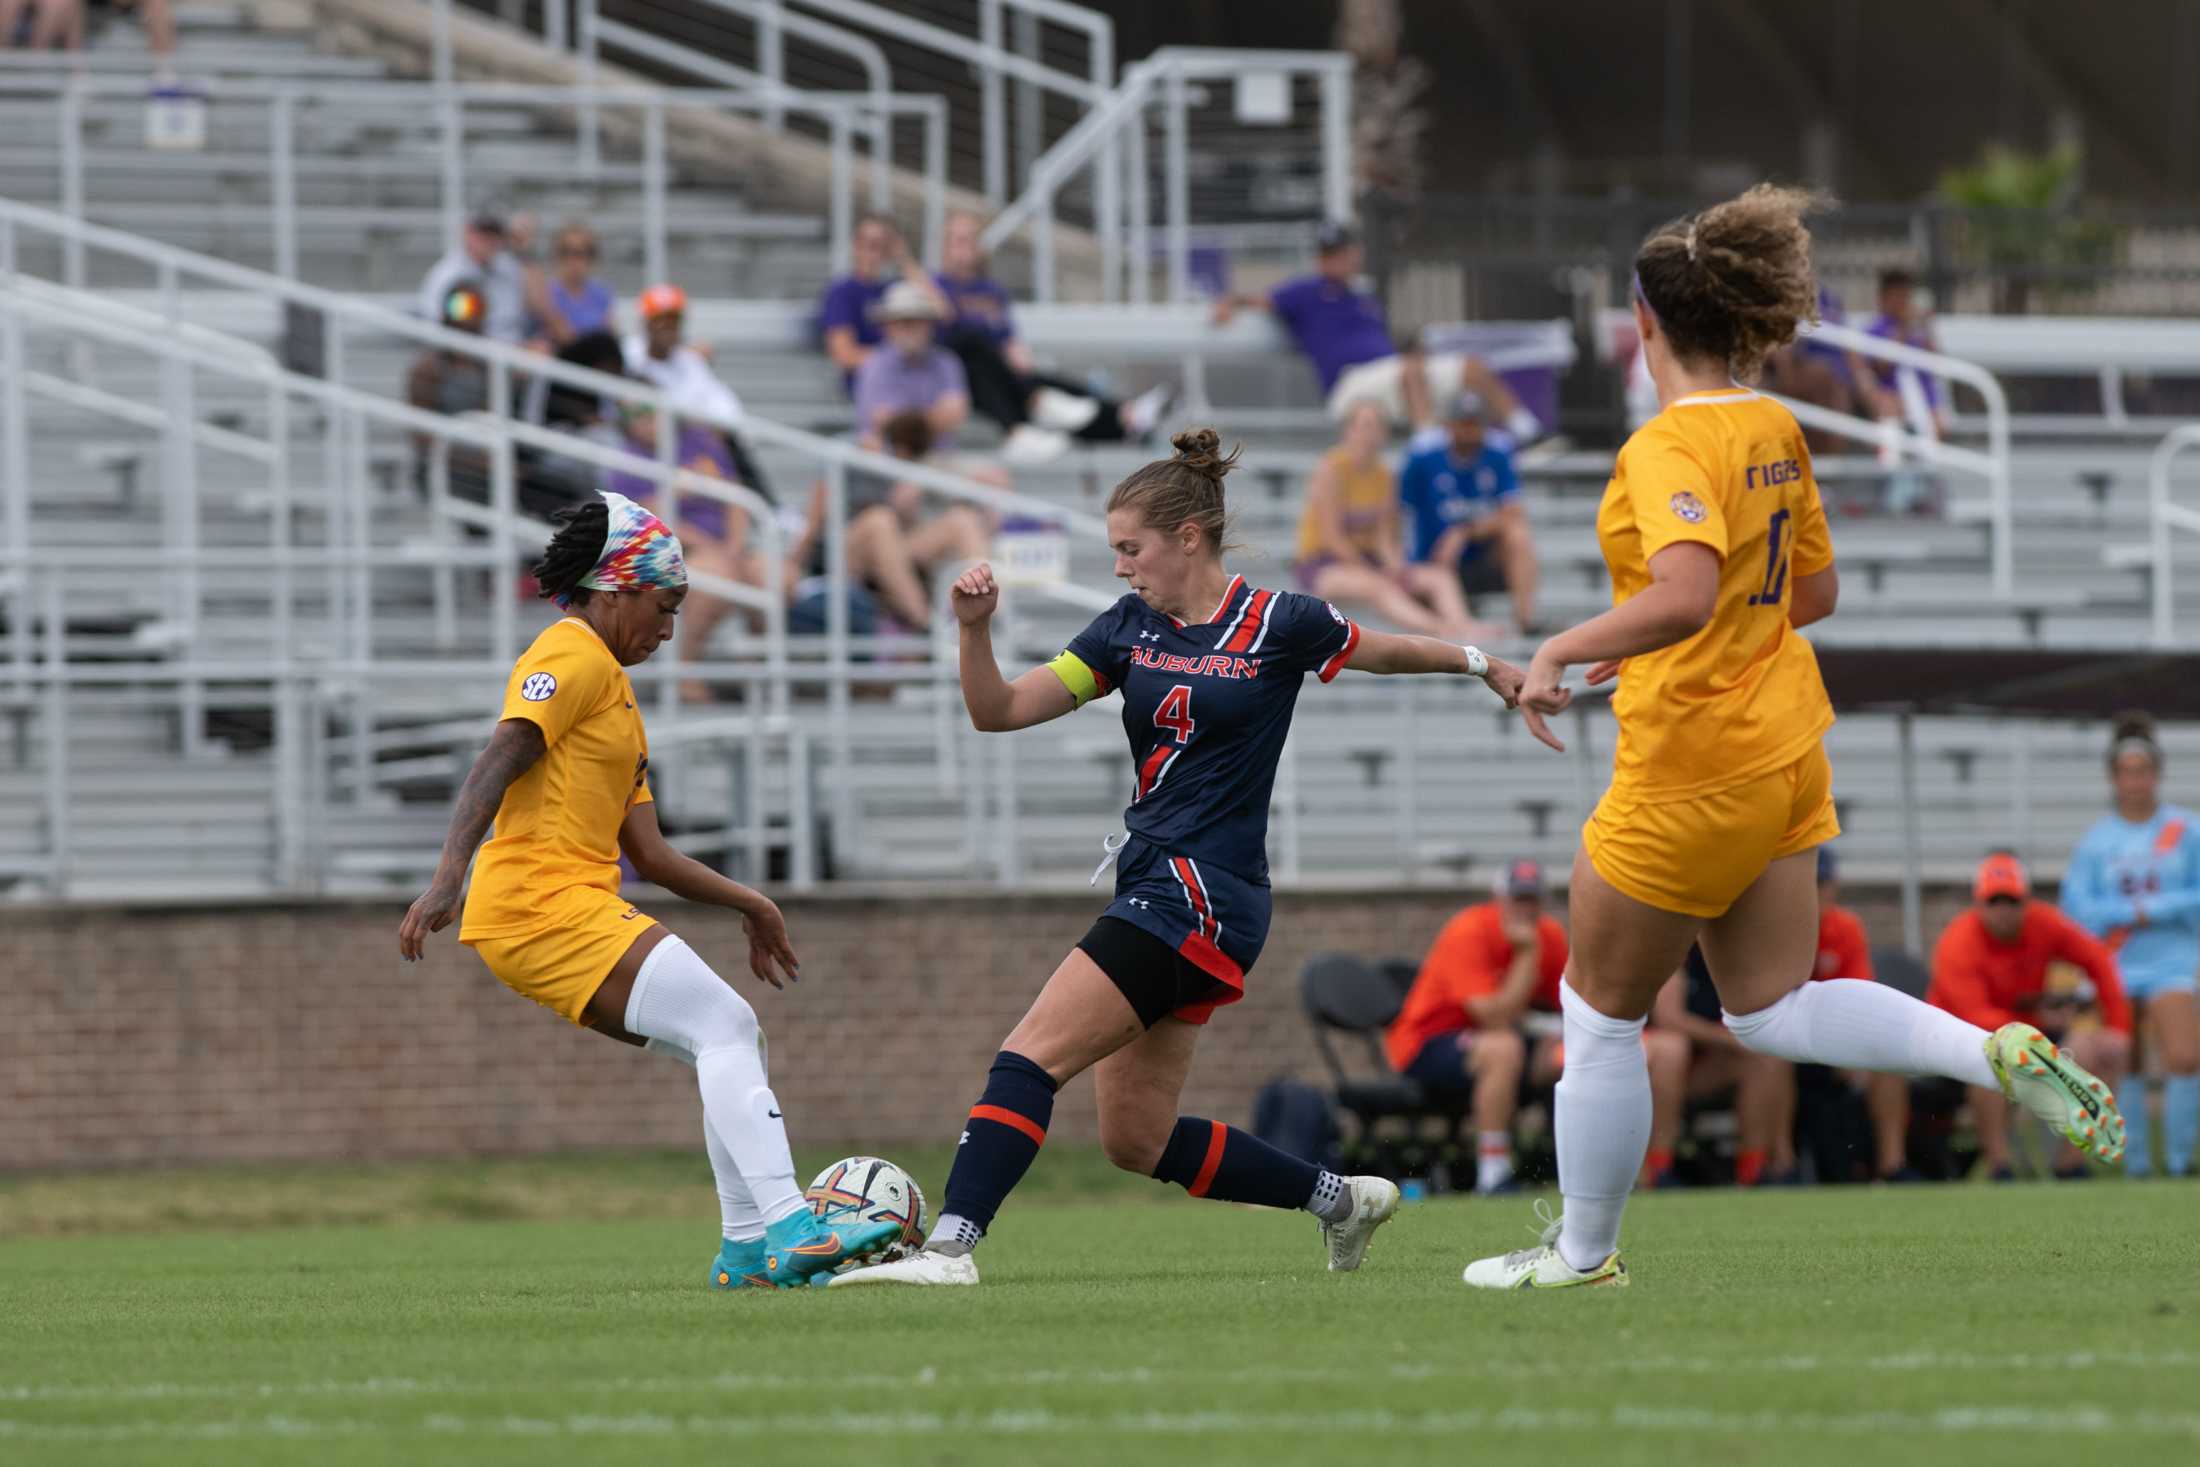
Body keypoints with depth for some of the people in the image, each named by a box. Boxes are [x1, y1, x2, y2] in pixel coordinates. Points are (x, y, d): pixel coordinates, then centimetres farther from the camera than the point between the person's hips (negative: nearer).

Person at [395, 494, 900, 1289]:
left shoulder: (612, 686, 27)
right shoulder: (575, 657, -4)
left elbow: (646, 851, 26)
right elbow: (498, 764, -18)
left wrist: (746, 904, 22)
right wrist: (448, 878, -30)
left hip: (585, 910, 10)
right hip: (542, 903, -10)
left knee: (733, 1039, 9)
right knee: (725, 1027, -17)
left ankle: (748, 1248, 8)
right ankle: (786, 1227, -25)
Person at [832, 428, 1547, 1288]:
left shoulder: (1277, 625, -5)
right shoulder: (1129, 629, 11)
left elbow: (1389, 653, 14)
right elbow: (998, 712, 8)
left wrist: (1487, 668, 26)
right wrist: (975, 629, -9)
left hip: (1202, 894, -8)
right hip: (1154, 886, 8)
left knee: (1028, 1057, -18)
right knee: (1135, 1141, 9)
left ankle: (952, 1245, -26)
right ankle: (1340, 1199, 22)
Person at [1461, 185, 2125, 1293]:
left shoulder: (1671, 445, -21)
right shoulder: (1775, 431, 6)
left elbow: (1683, 597, -37)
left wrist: (1561, 651, -28)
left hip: (1691, 773, -8)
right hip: (1782, 754, 8)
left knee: (1600, 1012, 9)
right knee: (1772, 1012, 13)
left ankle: (1582, 1252, 22)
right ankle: (1999, 1055, -4)